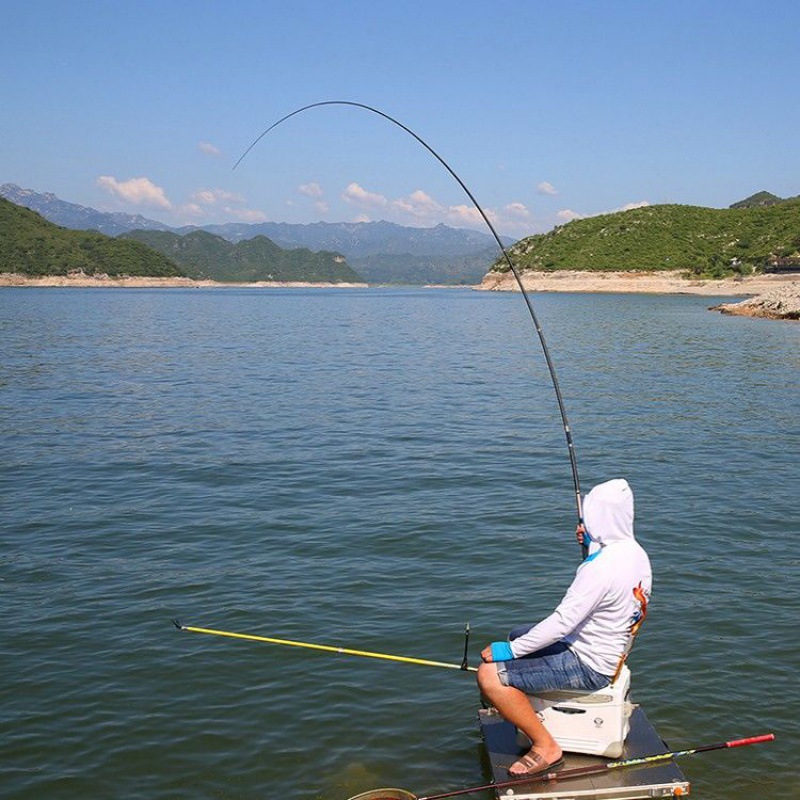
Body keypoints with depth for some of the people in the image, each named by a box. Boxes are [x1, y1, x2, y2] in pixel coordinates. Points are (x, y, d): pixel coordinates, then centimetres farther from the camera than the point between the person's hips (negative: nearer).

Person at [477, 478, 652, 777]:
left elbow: (562, 622, -30)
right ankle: (524, 707, 38)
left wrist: (510, 650, -21)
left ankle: (546, 748, -7)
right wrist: (592, 543, 9)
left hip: (588, 666, -10)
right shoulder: (635, 552, -1)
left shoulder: (601, 568, -31)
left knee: (490, 675, -17)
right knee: (518, 634, 27)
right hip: (611, 649, 10)